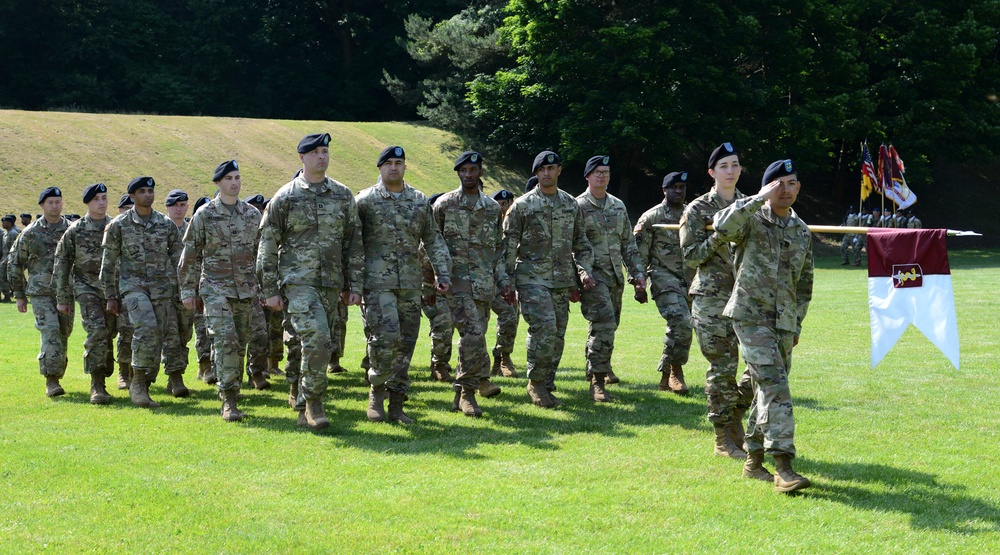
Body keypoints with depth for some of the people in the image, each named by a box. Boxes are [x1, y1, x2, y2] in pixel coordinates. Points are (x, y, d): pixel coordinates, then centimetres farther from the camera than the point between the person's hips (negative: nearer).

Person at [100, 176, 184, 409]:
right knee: (147, 328, -25)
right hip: (132, 285, -3)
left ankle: (144, 387, 13)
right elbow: (108, 263, 5)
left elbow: (178, 260, 12)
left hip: (162, 288, 4)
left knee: (157, 339, 0)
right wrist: (111, 296, 3)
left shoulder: (167, 224, 7)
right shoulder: (118, 225, 0)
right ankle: (137, 382, -17)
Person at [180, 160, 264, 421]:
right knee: (226, 341, -18)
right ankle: (229, 401, -18)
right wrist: (187, 290, 0)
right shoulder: (204, 215, -2)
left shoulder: (253, 214, 8)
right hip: (216, 289, -4)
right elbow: (190, 255, 2)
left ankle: (230, 399, 18)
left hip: (246, 290, 4)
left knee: (239, 346, 7)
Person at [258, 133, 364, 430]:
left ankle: (299, 392, 26)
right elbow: (267, 246, 1)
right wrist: (270, 290, -3)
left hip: (331, 282, 4)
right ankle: (312, 403, -9)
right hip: (298, 280, -4)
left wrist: (354, 286, 8)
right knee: (317, 338, -20)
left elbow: (354, 243, 13)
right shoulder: (285, 197, -1)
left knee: (321, 344, 7)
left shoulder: (343, 195, 10)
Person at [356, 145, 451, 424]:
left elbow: (433, 241, 16)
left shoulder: (420, 201, 12)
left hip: (410, 283, 4)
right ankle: (376, 389, 4)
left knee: (406, 343, 4)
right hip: (377, 280, -4)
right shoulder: (365, 200, 1)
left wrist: (442, 274, 7)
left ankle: (396, 405, 11)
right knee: (386, 335, -19)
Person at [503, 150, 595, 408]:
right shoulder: (522, 205, 1)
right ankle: (536, 382, -8)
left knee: (557, 336, 4)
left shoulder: (572, 204, 13)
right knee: (545, 327, -21)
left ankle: (546, 387, 15)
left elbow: (581, 244, 20)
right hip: (532, 278, -4)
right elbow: (509, 247, 1)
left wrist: (584, 272, 5)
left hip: (562, 281, 5)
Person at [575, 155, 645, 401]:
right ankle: (597, 381, -18)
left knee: (608, 326, 14)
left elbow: (628, 243, 19)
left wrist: (637, 272, 12)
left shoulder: (618, 206, 15)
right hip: (592, 274, -6)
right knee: (604, 323, -19)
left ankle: (601, 366, 35)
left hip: (615, 276, 6)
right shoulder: (577, 206, -4)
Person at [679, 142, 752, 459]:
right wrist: (718, 237, -17)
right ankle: (726, 438, 6)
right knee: (723, 368, -4)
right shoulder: (698, 209, 0)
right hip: (712, 299, -5)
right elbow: (690, 255, -4)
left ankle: (736, 407, 23)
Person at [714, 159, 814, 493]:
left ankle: (754, 460, 22)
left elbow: (805, 284, 23)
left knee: (768, 391, 10)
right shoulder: (751, 220, -4)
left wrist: (797, 323, 19)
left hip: (784, 323, 6)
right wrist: (761, 198, -26)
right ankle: (783, 466, -22)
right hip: (751, 316, -6)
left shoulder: (803, 233, 14)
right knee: (775, 385, -18)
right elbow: (723, 227, -28)